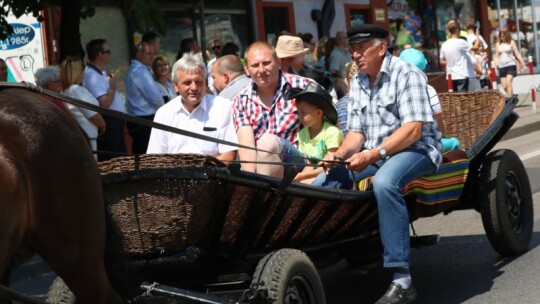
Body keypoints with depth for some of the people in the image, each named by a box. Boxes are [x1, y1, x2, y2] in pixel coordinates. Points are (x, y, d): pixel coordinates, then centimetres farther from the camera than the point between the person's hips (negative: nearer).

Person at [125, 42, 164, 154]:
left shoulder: (133, 69, 16)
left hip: (136, 120, 10)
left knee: (139, 154, 13)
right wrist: (162, 107, 4)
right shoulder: (141, 71, -15)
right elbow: (156, 98, -16)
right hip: (146, 120, -10)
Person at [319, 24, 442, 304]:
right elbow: (356, 132, 11)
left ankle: (402, 281, -39)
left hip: (415, 150, -7)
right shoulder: (357, 83, 13)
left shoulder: (406, 74, -9)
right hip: (374, 155, 7)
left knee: (384, 181, -38)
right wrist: (340, 154, -11)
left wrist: (373, 155, -28)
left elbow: (413, 129, -19)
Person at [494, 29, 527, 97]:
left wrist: (523, 64, 0)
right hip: (501, 66, 3)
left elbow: (517, 54, 3)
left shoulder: (511, 42, 3)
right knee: (504, 86, -1)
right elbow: (496, 57, 15)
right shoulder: (498, 44, 11)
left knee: (508, 83, -18)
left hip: (510, 65, -3)